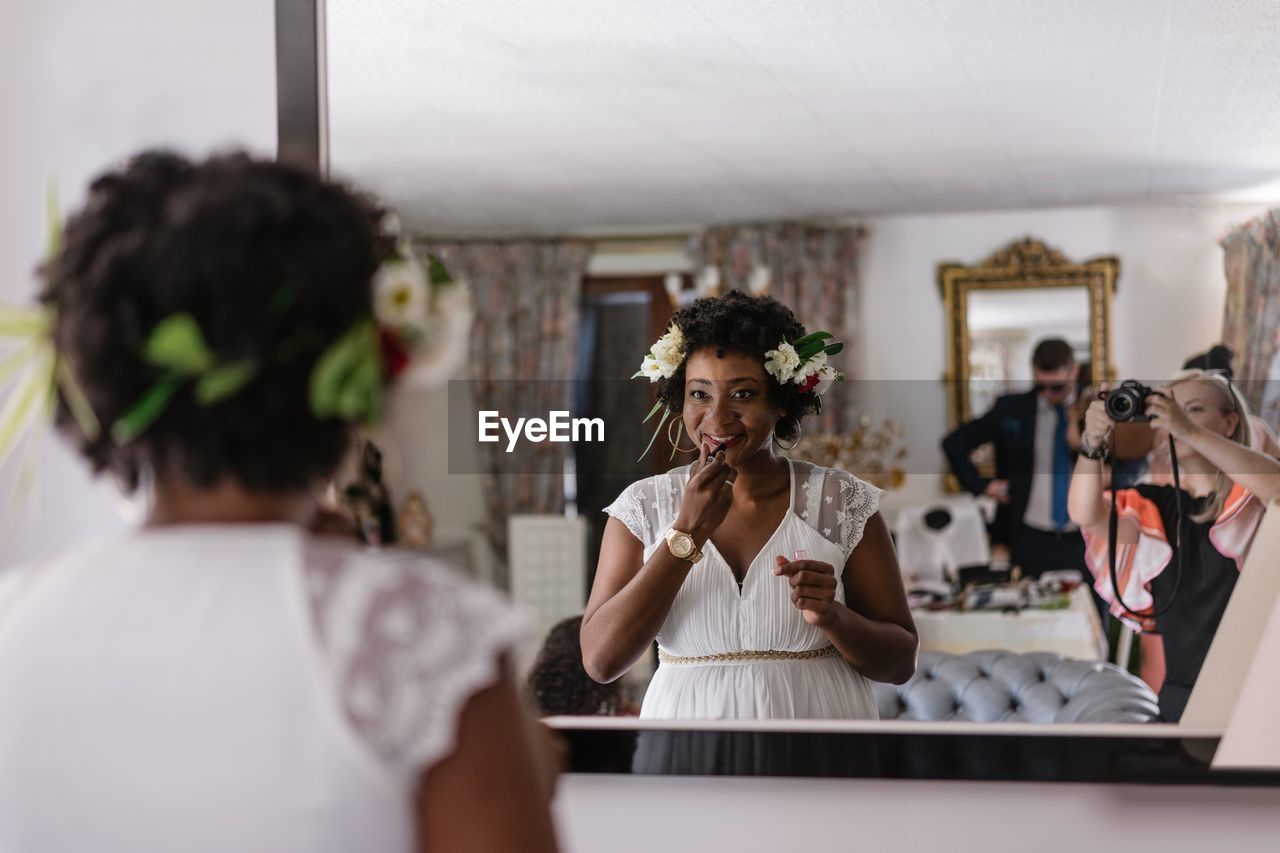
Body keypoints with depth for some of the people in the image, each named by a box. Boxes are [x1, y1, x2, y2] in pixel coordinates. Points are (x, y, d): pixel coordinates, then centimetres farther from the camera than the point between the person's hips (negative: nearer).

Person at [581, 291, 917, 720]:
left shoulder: (844, 502, -7)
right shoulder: (643, 506, -5)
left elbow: (900, 662, -4)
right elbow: (600, 660, -14)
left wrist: (831, 617, -24)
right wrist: (687, 535, -19)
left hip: (818, 714, 0)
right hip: (687, 715, 1)